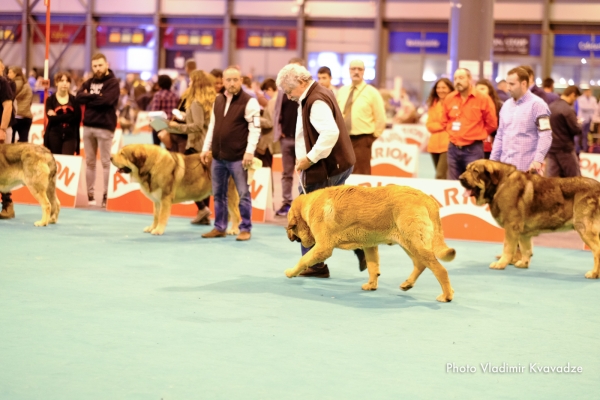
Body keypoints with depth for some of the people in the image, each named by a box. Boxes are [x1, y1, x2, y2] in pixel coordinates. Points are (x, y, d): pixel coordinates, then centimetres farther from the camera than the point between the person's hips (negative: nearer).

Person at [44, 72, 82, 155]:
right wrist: (69, 117, -14)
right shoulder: (51, 99, 3)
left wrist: (57, 117, -9)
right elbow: (51, 118, -11)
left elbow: (77, 118, -7)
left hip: (70, 136, 0)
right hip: (54, 136, 0)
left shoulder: (74, 100, 6)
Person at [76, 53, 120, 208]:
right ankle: (90, 194, 13)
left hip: (105, 127, -6)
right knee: (90, 162, 8)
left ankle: (107, 195, -1)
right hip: (88, 126, 6)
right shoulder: (89, 82, 15)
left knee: (106, 163, -2)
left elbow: (106, 100, -18)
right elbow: (79, 97, 0)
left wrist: (89, 97, -6)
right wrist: (96, 97, -11)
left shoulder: (113, 83, -2)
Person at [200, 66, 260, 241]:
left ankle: (245, 229, 8)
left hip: (237, 157, -6)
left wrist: (250, 151, -19)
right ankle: (219, 227, 21)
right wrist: (206, 148, 13)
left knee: (243, 194, -1)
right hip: (218, 156, 6)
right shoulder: (218, 100, 12)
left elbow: (255, 129, -12)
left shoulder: (249, 102, -7)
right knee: (218, 194, 12)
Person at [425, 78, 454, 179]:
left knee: (440, 175, -16)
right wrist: (442, 125, -8)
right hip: (434, 144, 6)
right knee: (442, 174, 11)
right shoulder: (433, 104, 14)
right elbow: (429, 125, 7)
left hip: (448, 144, -6)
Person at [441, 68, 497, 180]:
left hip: (473, 149, -5)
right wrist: (453, 133, 12)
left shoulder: (483, 99, -7)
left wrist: (476, 135, 5)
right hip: (453, 148, 5)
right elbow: (445, 121, 21)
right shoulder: (449, 99, 5)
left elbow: (492, 124, 0)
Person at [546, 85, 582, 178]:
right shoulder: (568, 110, -17)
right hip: (565, 149, -7)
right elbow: (576, 130, -14)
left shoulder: (550, 107, 7)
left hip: (550, 149, 7)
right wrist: (579, 125, 5)